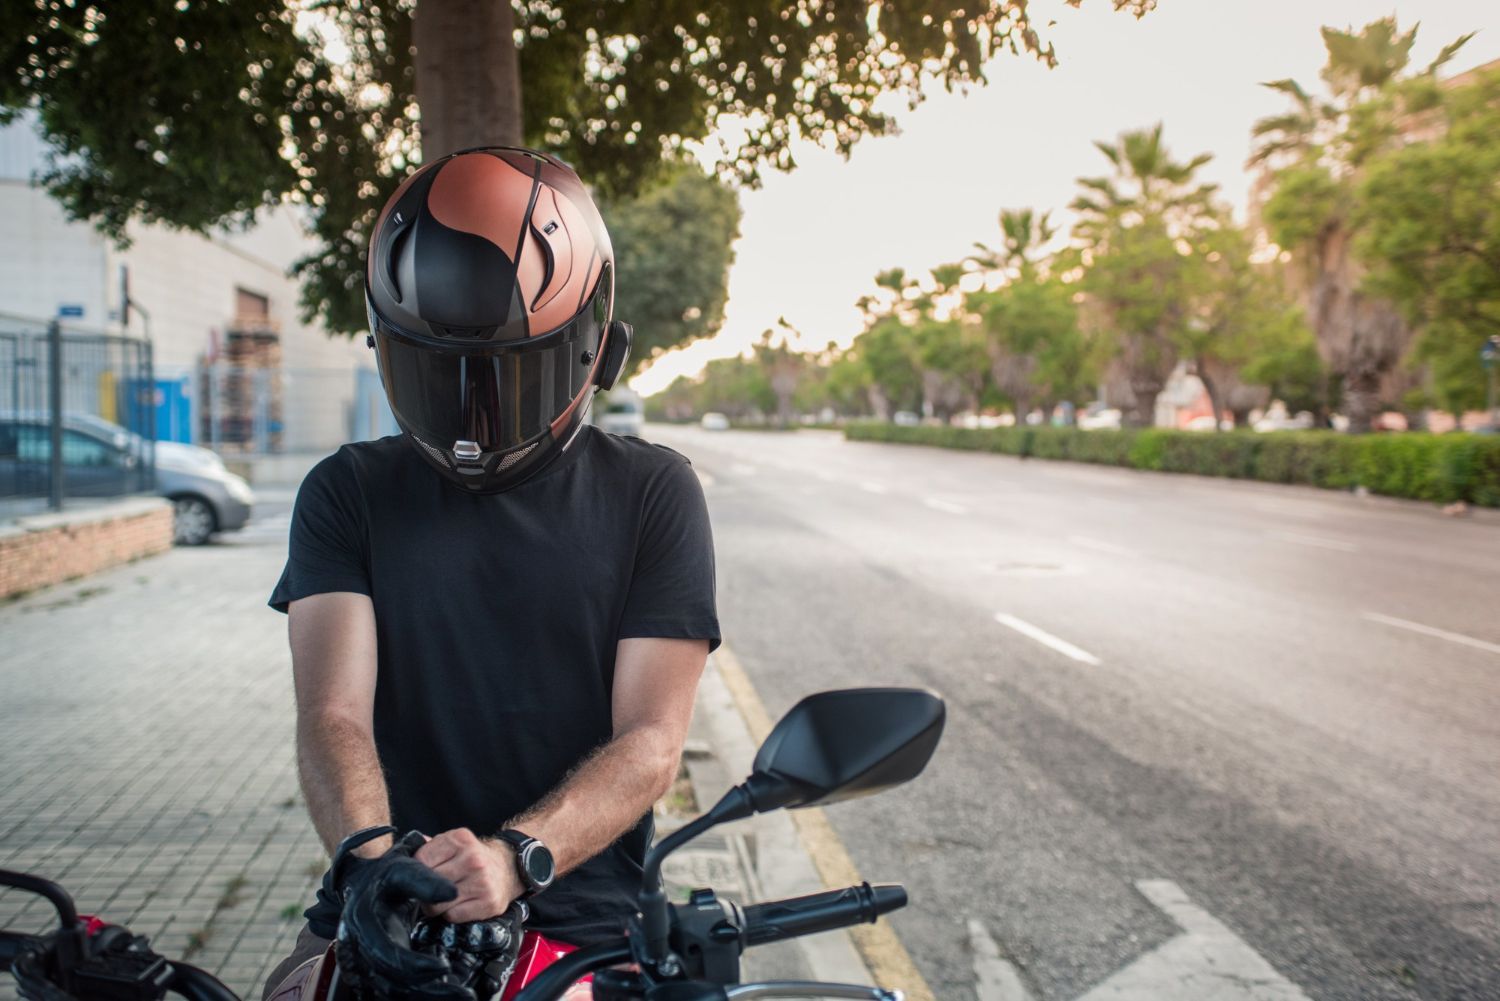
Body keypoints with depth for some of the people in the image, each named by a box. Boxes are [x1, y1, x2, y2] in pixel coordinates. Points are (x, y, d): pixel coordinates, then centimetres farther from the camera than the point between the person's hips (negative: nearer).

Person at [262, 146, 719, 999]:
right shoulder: (350, 494, 8)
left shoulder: (651, 493, 2)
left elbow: (651, 742, -4)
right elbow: (334, 714, -3)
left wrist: (516, 855, -21)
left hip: (576, 923, -1)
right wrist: (373, 859, -23)